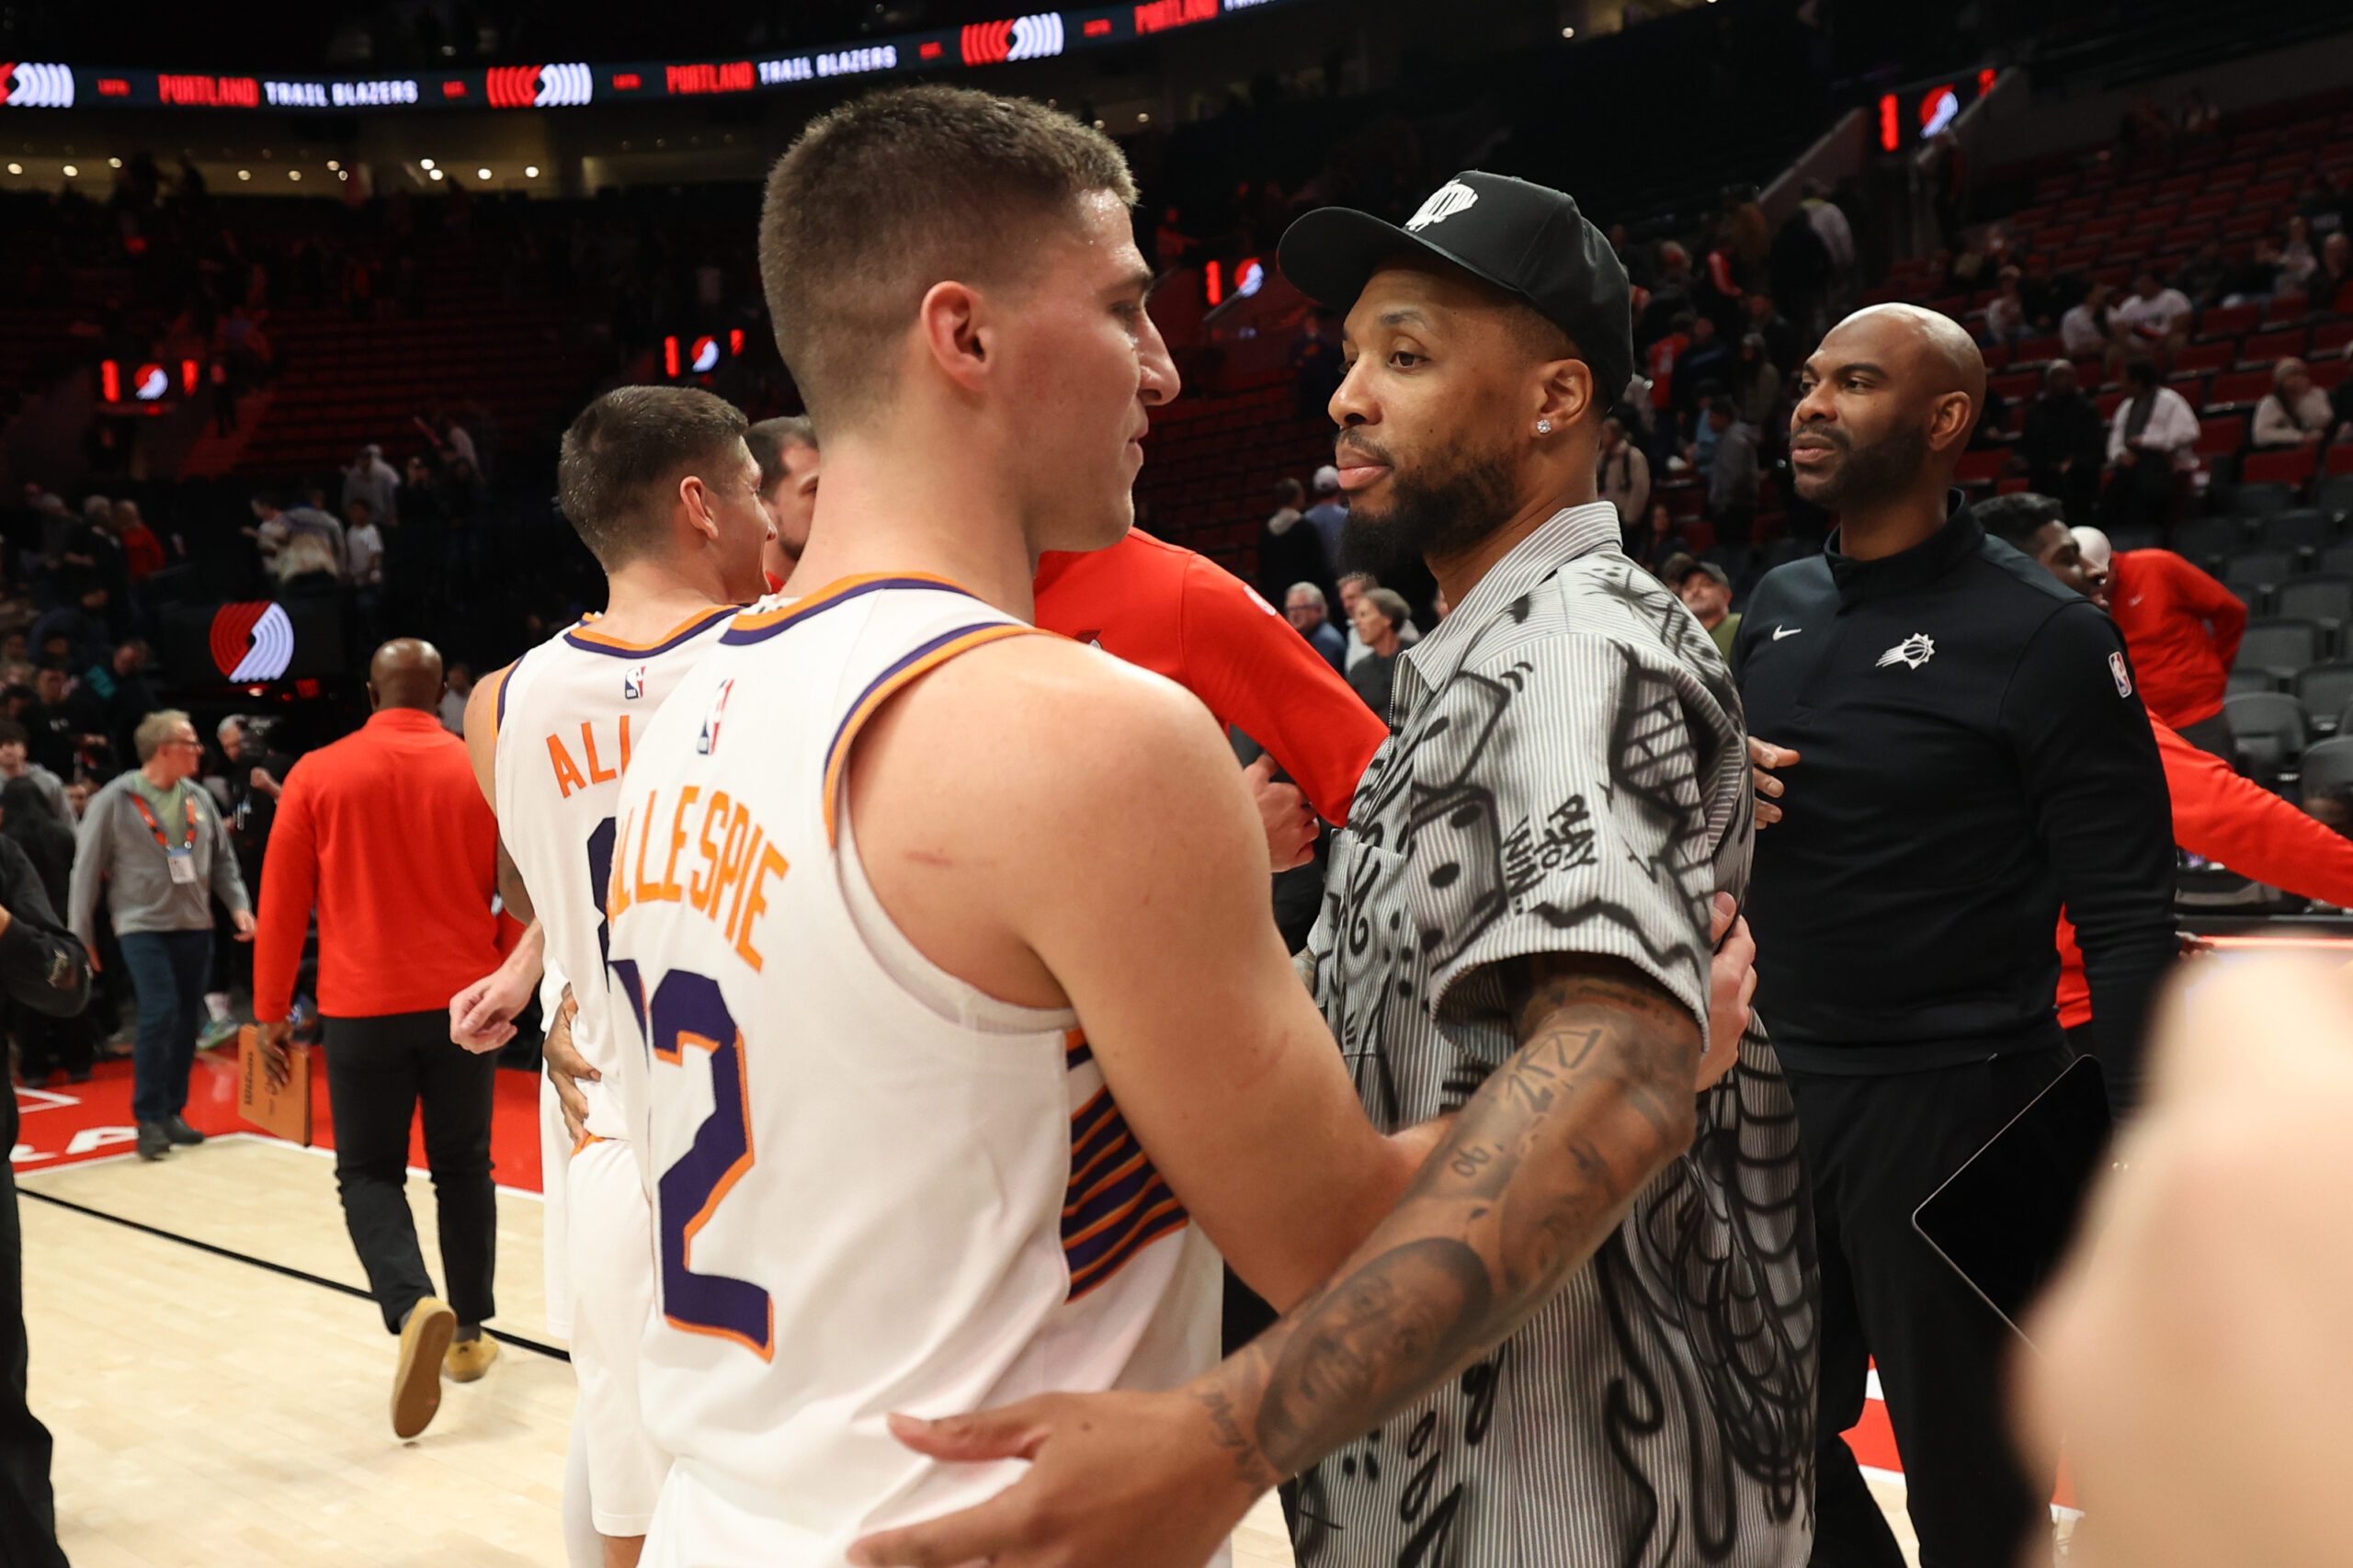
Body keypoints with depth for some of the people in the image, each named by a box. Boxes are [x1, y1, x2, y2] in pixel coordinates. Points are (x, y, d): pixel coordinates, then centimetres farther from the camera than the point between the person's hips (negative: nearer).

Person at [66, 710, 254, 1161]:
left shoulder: (198, 798, 7)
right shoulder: (114, 801, -7)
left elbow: (222, 859, 14)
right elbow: (87, 869, -4)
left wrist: (239, 906, 0)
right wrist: (80, 936, -4)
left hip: (196, 926, 5)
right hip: (143, 925, -5)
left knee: (187, 1021, 7)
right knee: (160, 1014, -16)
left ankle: (173, 1112, 20)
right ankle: (149, 1119, -4)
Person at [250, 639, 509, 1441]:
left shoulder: (318, 773, -2)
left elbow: (281, 901, 0)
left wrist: (271, 1012, 7)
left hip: (361, 1009, -1)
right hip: (462, 1004, 1)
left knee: (369, 1173, 7)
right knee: (462, 1169, 14)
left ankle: (414, 1307, -17)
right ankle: (469, 1335, 20)